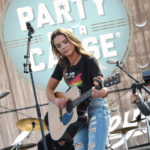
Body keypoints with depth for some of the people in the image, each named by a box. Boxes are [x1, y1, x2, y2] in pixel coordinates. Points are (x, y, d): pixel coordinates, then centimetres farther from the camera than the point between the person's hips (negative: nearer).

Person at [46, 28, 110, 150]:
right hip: (78, 113, 6)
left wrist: (100, 92, -44)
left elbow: (104, 88, -20)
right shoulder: (62, 65, 11)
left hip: (96, 108, -6)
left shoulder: (89, 61, -8)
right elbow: (49, 88, 17)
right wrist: (55, 100, -5)